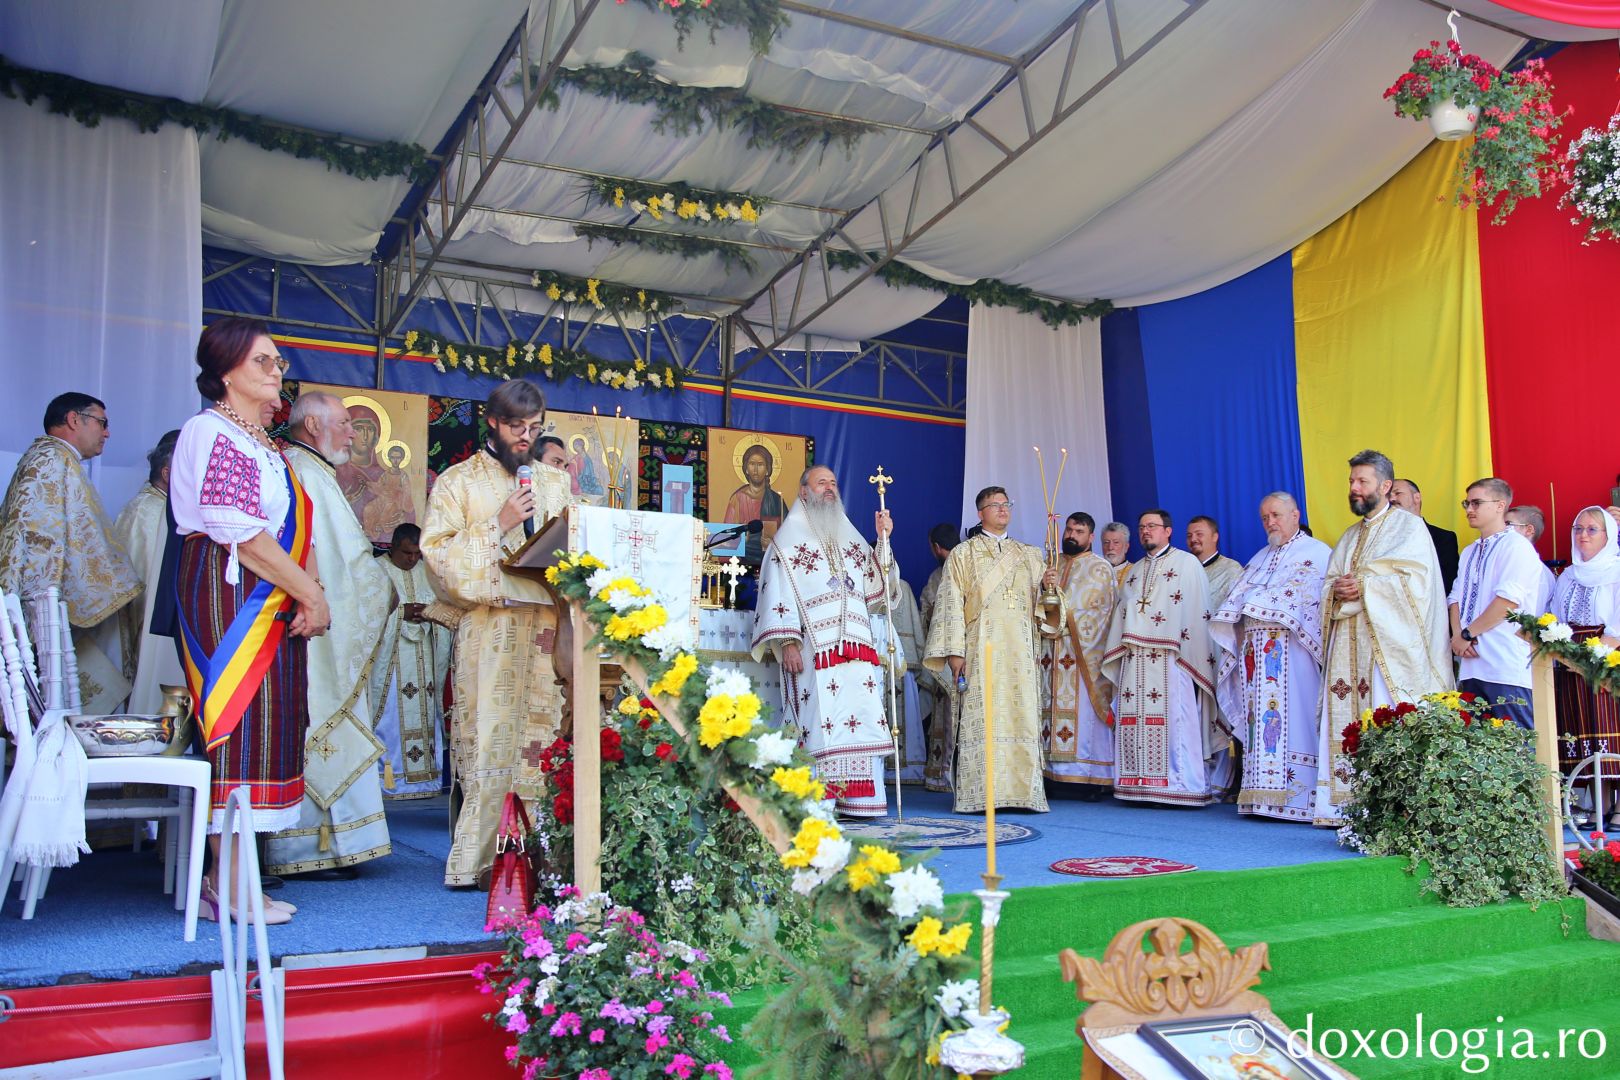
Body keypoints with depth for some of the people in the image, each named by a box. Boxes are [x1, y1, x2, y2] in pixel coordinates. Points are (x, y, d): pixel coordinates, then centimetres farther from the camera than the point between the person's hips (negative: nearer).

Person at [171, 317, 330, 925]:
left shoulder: (263, 441, 21)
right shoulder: (212, 432, -7)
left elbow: (292, 527, 17)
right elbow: (240, 533, -17)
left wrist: (308, 591, 0)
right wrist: (311, 593, -13)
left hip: (271, 602, 9)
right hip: (228, 596, -9)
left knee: (261, 726, 7)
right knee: (240, 722, -8)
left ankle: (228, 877, 12)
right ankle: (229, 886, -3)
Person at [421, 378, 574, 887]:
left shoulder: (556, 481, 21)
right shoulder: (458, 481, 9)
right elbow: (436, 550, -2)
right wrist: (499, 525, -10)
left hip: (548, 626, 4)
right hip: (490, 629, -3)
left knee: (544, 737, -1)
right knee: (491, 740, -7)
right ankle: (479, 859, -2)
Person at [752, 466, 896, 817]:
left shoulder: (851, 538, 23)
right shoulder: (788, 539, 8)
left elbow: (872, 588, 16)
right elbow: (777, 594, -1)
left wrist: (882, 541, 8)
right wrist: (787, 642, -12)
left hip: (858, 647, 5)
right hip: (814, 649, -5)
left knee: (863, 719, -2)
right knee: (818, 721, -11)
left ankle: (859, 801, 1)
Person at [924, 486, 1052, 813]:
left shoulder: (1029, 554, 20)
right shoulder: (963, 553, 8)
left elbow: (1039, 604, 20)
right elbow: (951, 603, 0)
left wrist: (1048, 586, -3)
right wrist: (954, 651, -10)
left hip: (1021, 650, 3)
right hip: (981, 647, -3)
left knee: (1022, 716, -3)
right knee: (981, 718, -9)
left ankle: (1022, 791, -1)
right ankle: (979, 794, -8)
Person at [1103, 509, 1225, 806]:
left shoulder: (1186, 563, 5)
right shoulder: (1134, 571, 24)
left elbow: (1197, 610, -3)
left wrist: (1189, 655, -11)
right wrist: (1118, 652, 14)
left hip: (1169, 657, -6)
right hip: (1134, 659, 6)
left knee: (1173, 720, -8)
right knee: (1134, 722, 0)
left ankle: (1181, 786, -4)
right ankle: (1140, 786, 4)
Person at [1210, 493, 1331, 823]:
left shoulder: (1318, 553, 6)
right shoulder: (1259, 558, 26)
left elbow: (1324, 599, -7)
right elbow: (1235, 601, 21)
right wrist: (1237, 628, 1)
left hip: (1289, 649, -6)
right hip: (1252, 646, 6)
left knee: (1291, 717, -11)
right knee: (1258, 718, 1)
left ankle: (1296, 796, -10)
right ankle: (1263, 794, 1)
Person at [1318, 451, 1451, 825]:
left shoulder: (1408, 525, 4)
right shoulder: (1350, 536, 24)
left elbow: (1415, 579, -11)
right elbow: (1329, 583, 18)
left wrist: (1364, 583, -12)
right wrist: (1338, 590, -4)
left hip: (1388, 640, -6)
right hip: (1348, 642, 6)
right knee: (1344, 719, 0)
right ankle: (1346, 804, 2)